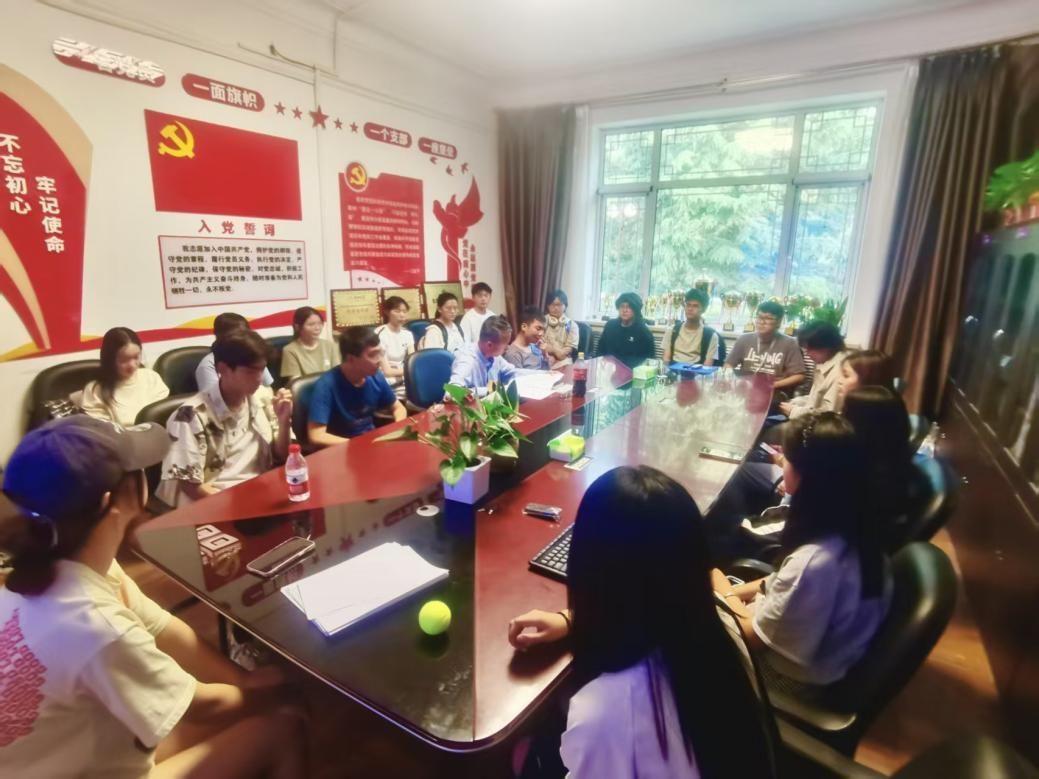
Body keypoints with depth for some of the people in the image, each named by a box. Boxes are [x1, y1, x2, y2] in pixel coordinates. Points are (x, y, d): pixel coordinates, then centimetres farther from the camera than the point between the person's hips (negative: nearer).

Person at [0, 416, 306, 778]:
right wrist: (262, 690, -1)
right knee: (283, 725, -2)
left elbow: (166, 632, -2)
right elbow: (201, 705, -19)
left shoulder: (48, 571, -10)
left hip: (86, 745, 7)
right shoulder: (95, 624, -37)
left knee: (263, 703, 9)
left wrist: (246, 681, -5)